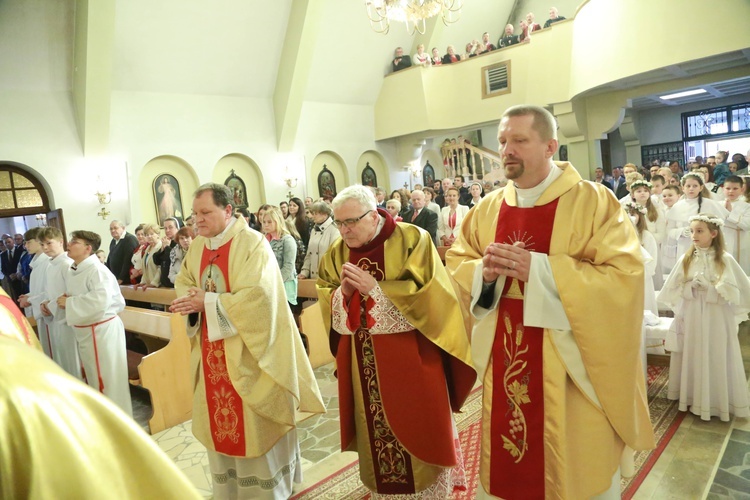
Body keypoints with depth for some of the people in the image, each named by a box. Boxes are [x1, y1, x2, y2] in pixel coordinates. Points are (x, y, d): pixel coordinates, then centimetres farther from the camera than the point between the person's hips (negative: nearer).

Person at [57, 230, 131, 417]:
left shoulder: (97, 270, -20)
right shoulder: (72, 270, 9)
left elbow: (100, 300, -33)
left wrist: (68, 303, -21)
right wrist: (65, 301, -4)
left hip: (103, 331, -9)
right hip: (84, 331, 9)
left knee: (108, 379, 2)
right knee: (93, 377, 22)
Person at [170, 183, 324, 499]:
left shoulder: (252, 243, -16)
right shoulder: (198, 246, 6)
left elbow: (258, 295, -25)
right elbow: (183, 281, 13)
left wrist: (207, 301, -21)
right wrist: (190, 299, -11)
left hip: (247, 352, -6)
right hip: (212, 351, 6)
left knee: (254, 423, 7)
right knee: (221, 420, 16)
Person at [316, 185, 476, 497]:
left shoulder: (412, 239, -10)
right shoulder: (337, 253, 4)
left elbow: (427, 292, -18)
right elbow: (326, 302, 6)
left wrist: (374, 287, -22)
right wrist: (343, 292, -16)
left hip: (409, 354, -4)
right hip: (361, 360, 4)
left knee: (418, 426, 8)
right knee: (375, 427, 14)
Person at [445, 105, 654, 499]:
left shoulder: (594, 202, -10)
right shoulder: (487, 209, 4)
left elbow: (624, 276, -18)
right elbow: (456, 264, 9)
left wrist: (540, 269, -25)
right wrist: (483, 271, -14)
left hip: (570, 369, -4)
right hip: (505, 366, 4)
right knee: (506, 465, 18)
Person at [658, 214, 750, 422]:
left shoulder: (725, 259, -6)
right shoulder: (686, 259, 1)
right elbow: (672, 289, 4)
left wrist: (712, 287, -14)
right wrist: (690, 286, -9)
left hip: (716, 317, -2)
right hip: (691, 316, 2)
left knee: (716, 358, 5)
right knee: (693, 356, 10)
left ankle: (719, 400, 22)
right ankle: (693, 397, 25)